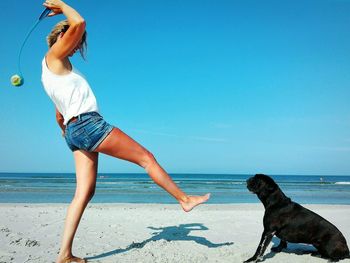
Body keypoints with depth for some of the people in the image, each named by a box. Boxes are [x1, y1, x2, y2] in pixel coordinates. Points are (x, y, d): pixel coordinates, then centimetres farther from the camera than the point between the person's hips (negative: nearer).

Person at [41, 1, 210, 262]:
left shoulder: (56, 70, 24)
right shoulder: (54, 57, -3)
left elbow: (60, 115, 31)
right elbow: (79, 24, -16)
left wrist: (65, 131, 48)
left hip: (75, 131, 10)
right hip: (87, 124, -10)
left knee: (84, 192, 3)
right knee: (146, 157, -2)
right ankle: (185, 199, 7)